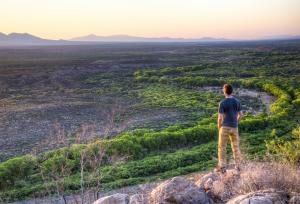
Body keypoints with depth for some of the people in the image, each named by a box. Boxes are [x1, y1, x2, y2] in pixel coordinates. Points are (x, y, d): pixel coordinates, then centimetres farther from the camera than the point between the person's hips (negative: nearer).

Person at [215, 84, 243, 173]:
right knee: (236, 146, 16)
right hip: (234, 128, 4)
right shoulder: (237, 101, 1)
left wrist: (219, 128, 1)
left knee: (222, 147, 5)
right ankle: (238, 166, 19)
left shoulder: (222, 103, -13)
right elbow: (241, 115, 7)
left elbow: (220, 118, -15)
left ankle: (222, 167, 5)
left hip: (225, 127, -4)